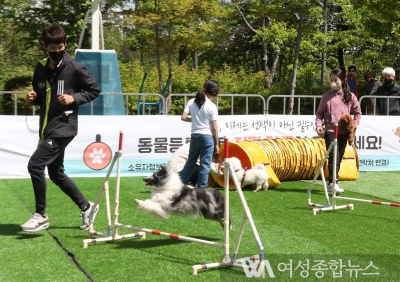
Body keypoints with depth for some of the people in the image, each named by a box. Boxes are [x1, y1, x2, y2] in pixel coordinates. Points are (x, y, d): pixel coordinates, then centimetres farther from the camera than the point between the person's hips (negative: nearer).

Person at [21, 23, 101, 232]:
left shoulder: (74, 68, -9)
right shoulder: (40, 69, 8)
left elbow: (94, 91, -2)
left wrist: (74, 98, -15)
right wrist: (33, 98, -2)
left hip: (63, 128, -8)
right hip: (46, 129, 8)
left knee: (35, 165, -16)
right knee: (56, 174, 15)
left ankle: (41, 215, -3)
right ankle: (86, 207, 31)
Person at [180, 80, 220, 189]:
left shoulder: (192, 102, 1)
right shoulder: (212, 106, -10)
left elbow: (183, 117, -3)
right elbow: (214, 128, -8)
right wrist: (216, 144, -1)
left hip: (195, 136, 5)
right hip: (207, 137, -5)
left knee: (190, 162, 17)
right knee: (205, 165, 2)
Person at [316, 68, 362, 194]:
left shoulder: (350, 96, 5)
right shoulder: (326, 96, 3)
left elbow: (357, 112, 12)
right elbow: (320, 113, 8)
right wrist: (319, 124, -8)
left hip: (344, 131, 3)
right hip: (330, 130, -2)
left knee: (339, 157, 9)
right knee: (334, 156, -14)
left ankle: (333, 183, 18)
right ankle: (333, 182, -18)